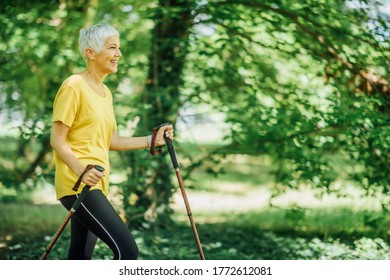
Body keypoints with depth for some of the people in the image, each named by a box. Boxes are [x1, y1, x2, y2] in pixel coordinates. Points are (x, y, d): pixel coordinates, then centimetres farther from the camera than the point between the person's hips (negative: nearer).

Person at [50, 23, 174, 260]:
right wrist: (82, 171, -27)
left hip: (97, 185, 9)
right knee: (127, 249, -19)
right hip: (77, 185, -9)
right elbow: (58, 141, -12)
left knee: (81, 257, 11)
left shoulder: (105, 91, 17)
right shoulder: (74, 87, -9)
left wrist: (152, 140, 10)